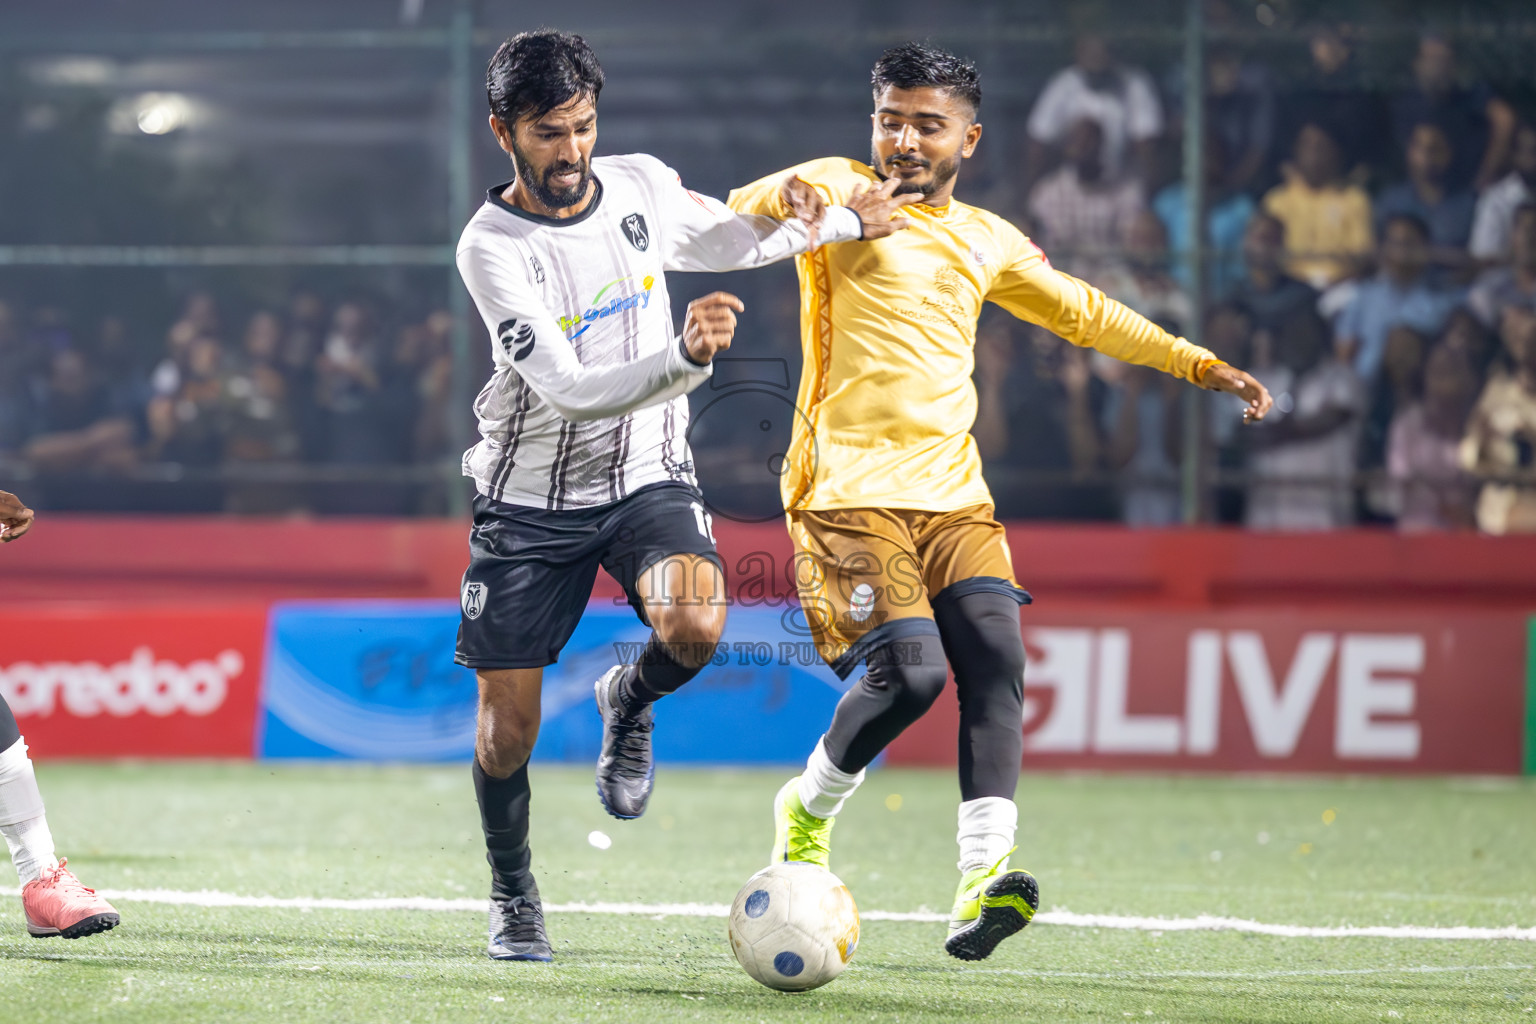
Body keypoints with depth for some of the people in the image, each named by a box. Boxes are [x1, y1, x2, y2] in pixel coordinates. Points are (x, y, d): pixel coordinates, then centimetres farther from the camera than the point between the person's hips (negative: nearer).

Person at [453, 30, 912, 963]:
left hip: (646, 478, 2)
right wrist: (686, 358, -42)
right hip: (529, 494, -2)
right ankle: (513, 897, 26)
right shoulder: (491, 248, -18)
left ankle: (631, 702, 6)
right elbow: (569, 391, -29)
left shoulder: (643, 187, -3)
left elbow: (730, 239, 22)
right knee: (507, 723, -1)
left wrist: (845, 222, 24)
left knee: (695, 626, -30)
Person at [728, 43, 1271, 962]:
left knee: (996, 662, -16)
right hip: (851, 489, -5)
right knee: (910, 671, -20)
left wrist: (1201, 366, 32)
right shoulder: (840, 191, 3)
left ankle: (982, 886, -23)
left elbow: (1085, 313, 33)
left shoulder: (986, 242, 19)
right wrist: (794, 199, -36)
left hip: (953, 495, 5)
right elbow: (734, 220, -13)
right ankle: (806, 810, 8)